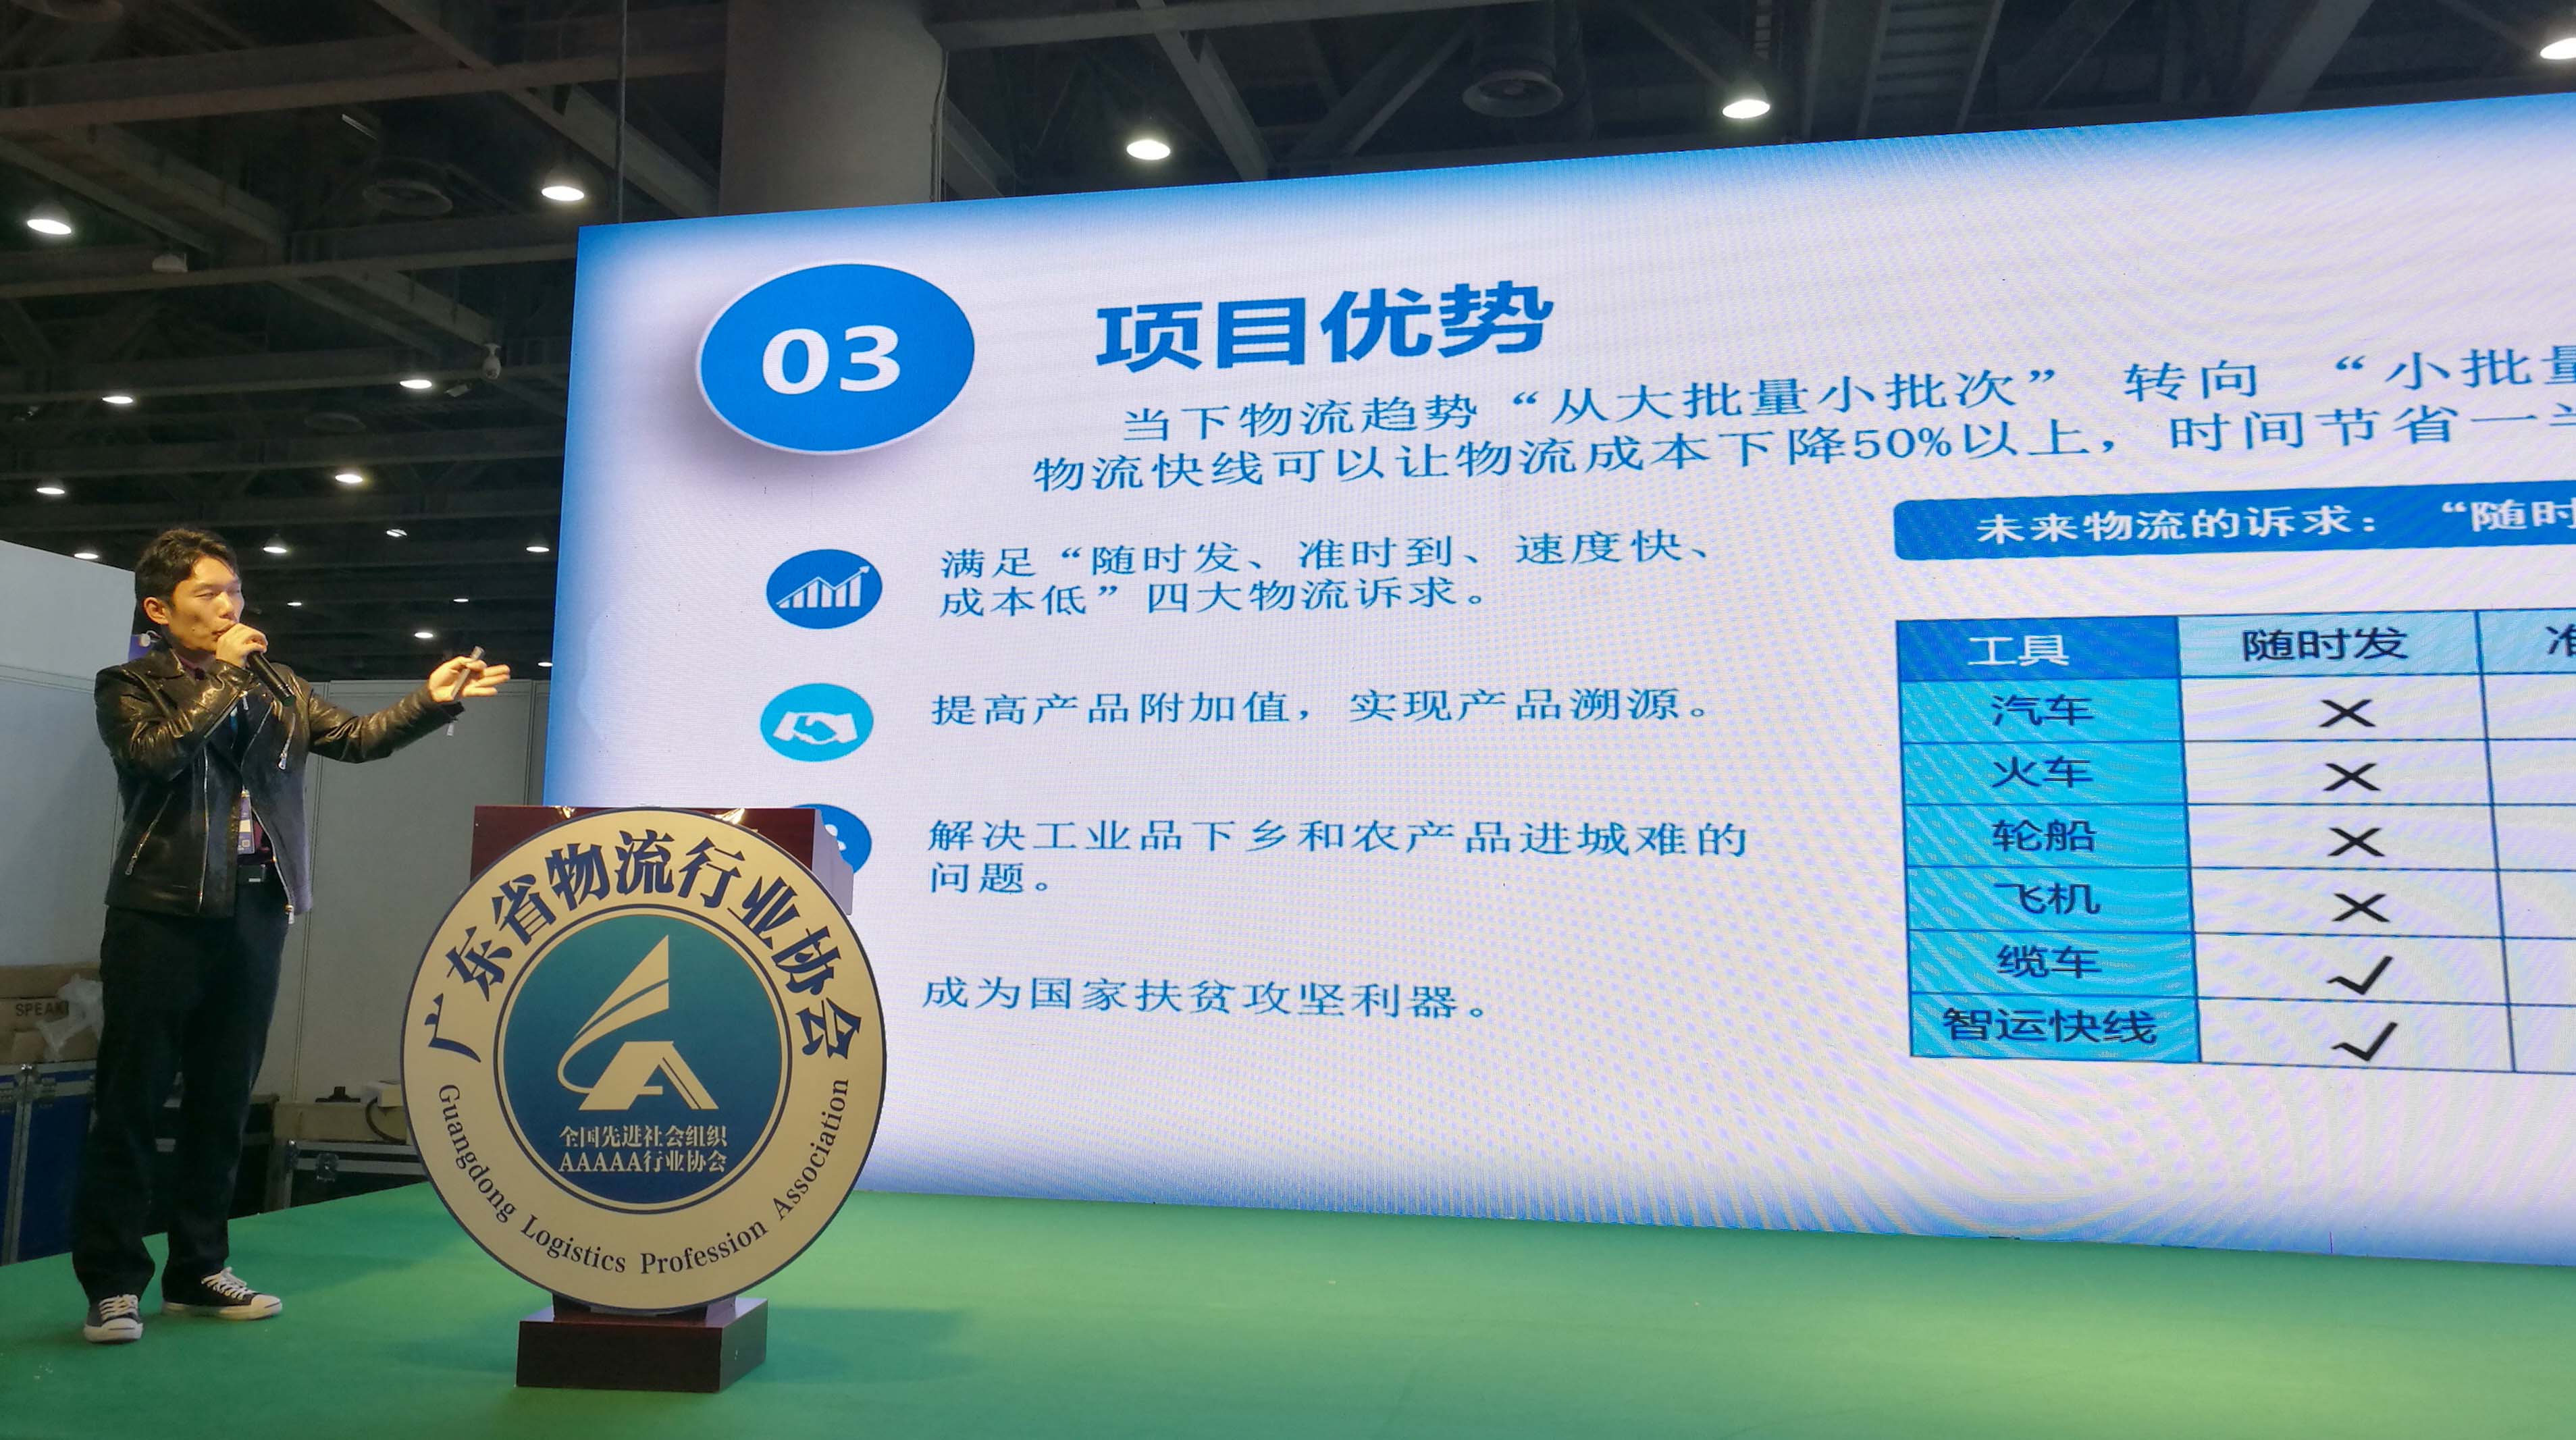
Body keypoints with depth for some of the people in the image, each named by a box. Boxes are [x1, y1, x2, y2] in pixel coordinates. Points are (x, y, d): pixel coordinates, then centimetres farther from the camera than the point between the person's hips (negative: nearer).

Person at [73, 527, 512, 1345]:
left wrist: (433, 702, -8)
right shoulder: (129, 686, 3)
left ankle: (199, 1270, 20)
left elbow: (360, 737, 6)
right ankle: (112, 1283, 8)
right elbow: (159, 752, -17)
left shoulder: (276, 689, 15)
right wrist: (224, 676, -9)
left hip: (255, 914, 4)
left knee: (223, 1102, 10)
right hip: (163, 911, -4)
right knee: (130, 1101, 0)